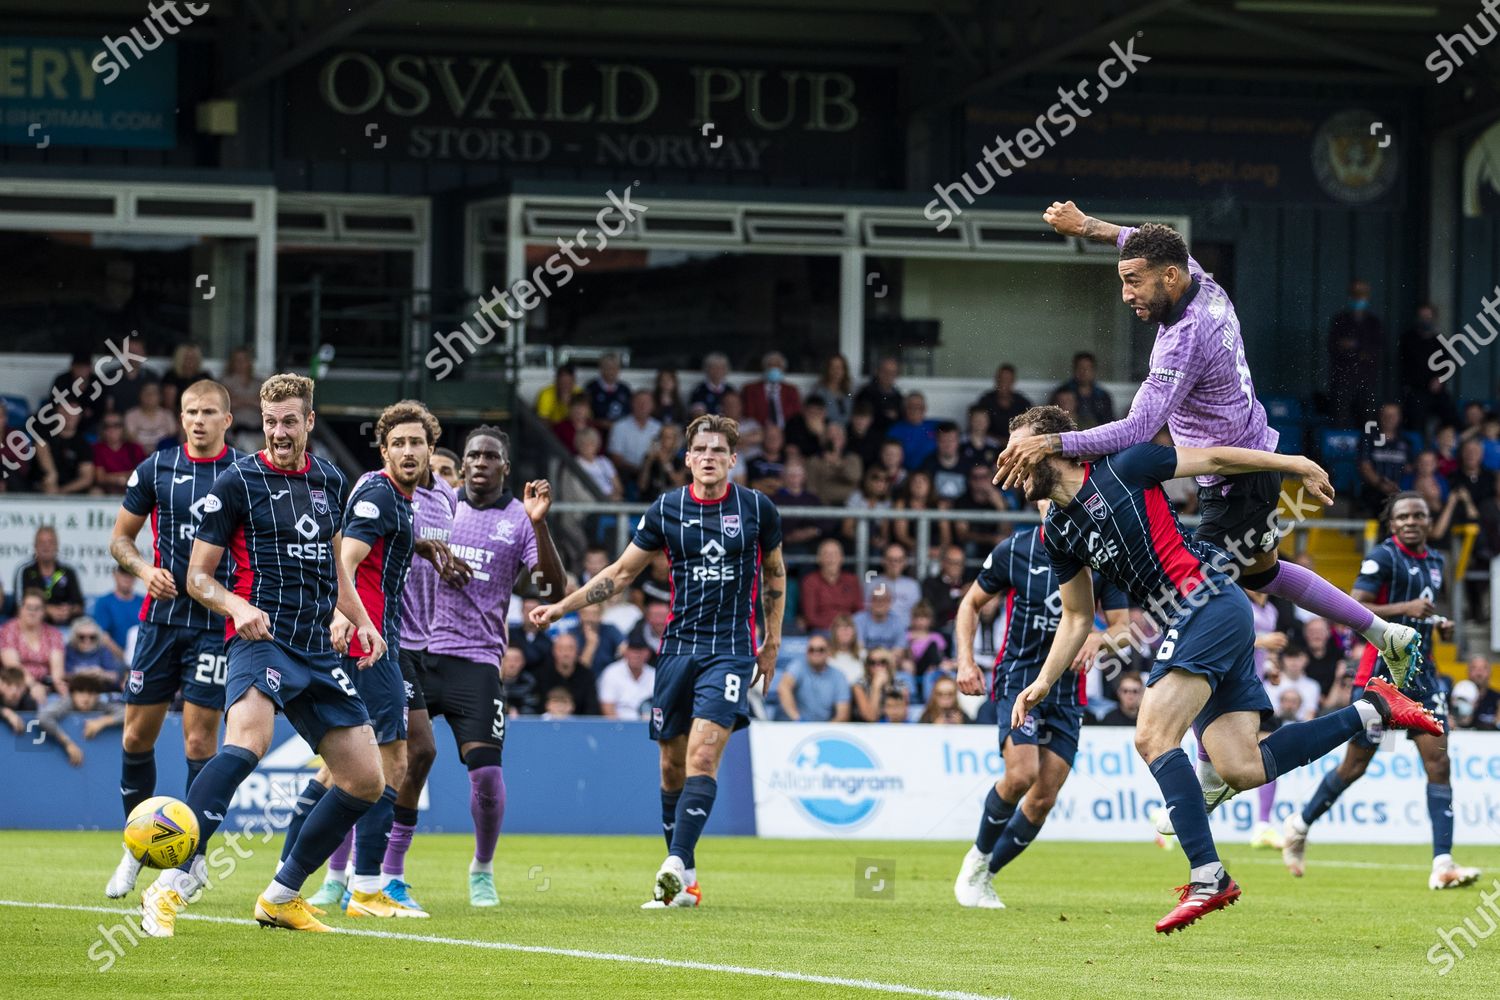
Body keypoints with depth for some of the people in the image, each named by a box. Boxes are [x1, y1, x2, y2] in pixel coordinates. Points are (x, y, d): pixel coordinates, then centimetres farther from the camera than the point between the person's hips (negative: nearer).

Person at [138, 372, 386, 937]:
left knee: (365, 781, 4)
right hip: (261, 638, -7)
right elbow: (198, 576, 0)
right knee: (247, 743, -34)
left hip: (319, 649, 7)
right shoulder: (238, 482, -2)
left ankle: (282, 896, 17)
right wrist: (237, 605, -20)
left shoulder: (329, 480, 15)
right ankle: (171, 886, -39)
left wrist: (362, 622, 16)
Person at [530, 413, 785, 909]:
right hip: (678, 647, 3)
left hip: (731, 649, -3)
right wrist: (562, 607, 3)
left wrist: (771, 644, 14)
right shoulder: (665, 510, 2)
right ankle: (685, 882, 14)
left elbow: (774, 573, 15)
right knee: (673, 766, 4)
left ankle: (676, 866, -27)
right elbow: (622, 571, 11)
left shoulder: (757, 508, 0)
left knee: (702, 757, -18)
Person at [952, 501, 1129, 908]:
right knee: (1022, 774, -23)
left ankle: (985, 875, 18)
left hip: (1068, 690, 3)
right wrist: (966, 661, -4)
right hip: (1017, 680, -3)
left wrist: (1100, 638, -25)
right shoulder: (1013, 550, -5)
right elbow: (971, 603, 8)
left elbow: (1123, 624, -1)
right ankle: (978, 856, 2)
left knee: (1044, 799, -1)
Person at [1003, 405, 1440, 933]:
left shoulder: (1120, 467, -6)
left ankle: (1208, 876, -21)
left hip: (1210, 606, -8)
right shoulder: (1056, 533, 14)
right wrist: (1044, 682, 11)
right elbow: (1077, 617, 24)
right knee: (1239, 768, -2)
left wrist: (1296, 466, 7)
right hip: (1187, 625, 8)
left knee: (1153, 737, -19)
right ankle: (1372, 708, 12)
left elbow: (1213, 459, 2)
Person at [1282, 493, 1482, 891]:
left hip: (1420, 674, 6)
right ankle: (1300, 825, 27)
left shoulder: (1436, 562, 14)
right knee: (1355, 764, 2)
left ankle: (1442, 865, -12)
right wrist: (1404, 608, -25)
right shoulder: (1383, 557, -9)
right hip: (1381, 673, -6)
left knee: (1438, 762, -8)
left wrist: (1441, 625, 11)